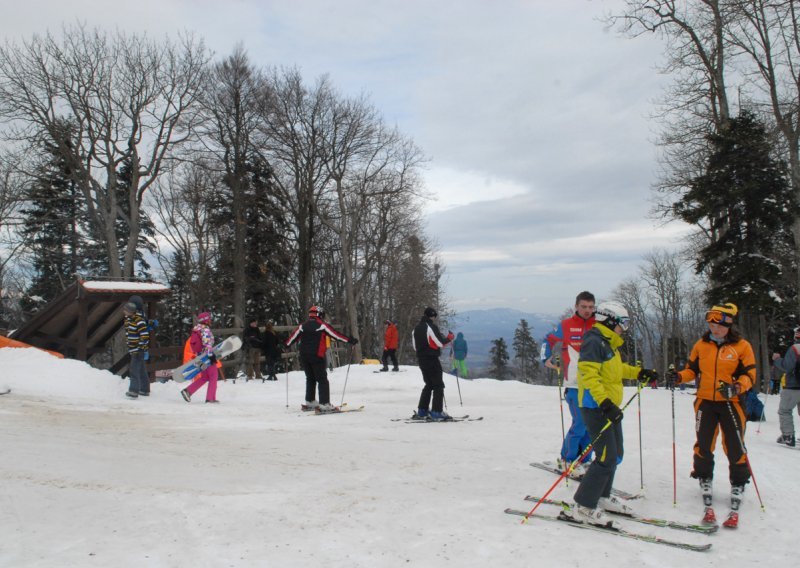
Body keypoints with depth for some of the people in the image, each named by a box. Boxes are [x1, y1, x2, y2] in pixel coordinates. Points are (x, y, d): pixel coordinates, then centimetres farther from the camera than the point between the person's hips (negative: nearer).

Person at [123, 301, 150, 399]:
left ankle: (134, 391, -9)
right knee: (141, 370, 16)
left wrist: (143, 349, -23)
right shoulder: (128, 318, 10)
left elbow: (145, 336, -22)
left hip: (138, 350, -9)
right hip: (133, 349, 9)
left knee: (134, 370, -10)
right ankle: (144, 390, 24)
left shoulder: (139, 320, -19)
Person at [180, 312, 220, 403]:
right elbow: (207, 343, -22)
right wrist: (211, 354, -23)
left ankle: (188, 391, 8)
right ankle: (210, 398, -3)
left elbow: (193, 343, 21)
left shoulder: (197, 330, 15)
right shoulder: (205, 329, -13)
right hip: (207, 356, -9)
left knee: (204, 377, 16)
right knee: (214, 376, 0)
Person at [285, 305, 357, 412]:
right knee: (322, 380, -3)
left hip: (304, 356, 6)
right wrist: (350, 340, -7)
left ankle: (310, 402, 24)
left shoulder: (303, 326, 11)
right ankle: (324, 404, -10)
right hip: (317, 356, -6)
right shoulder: (321, 325, -5)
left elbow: (293, 336, 20)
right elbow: (335, 334, -9)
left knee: (310, 379, 19)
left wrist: (285, 345, 38)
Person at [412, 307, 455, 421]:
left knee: (429, 384, 18)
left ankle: (422, 411, 16)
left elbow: (415, 346, 14)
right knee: (438, 385, -1)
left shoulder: (416, 328, 11)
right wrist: (449, 337, 2)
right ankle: (437, 412, -7)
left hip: (421, 359, 8)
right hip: (432, 359, -8)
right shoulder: (432, 327, -13)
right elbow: (440, 342, -15)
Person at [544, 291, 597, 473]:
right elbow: (550, 340, 12)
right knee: (580, 423, -9)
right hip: (574, 384, -4)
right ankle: (567, 459, 8)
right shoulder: (565, 326, 0)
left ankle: (584, 460, 22)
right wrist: (548, 359, -2)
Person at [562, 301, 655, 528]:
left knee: (615, 455, 18)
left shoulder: (609, 343, 15)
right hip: (596, 407, -11)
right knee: (607, 458, -11)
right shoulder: (594, 341, -17)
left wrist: (639, 373, 25)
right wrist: (605, 403, -33)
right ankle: (583, 507, -4)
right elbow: (588, 374, -26)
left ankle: (601, 496, 33)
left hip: (609, 406, 11)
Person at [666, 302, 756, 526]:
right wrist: (678, 376, -7)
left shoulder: (742, 346, -2)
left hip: (731, 404, -3)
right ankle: (707, 503, 9)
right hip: (705, 402, 3)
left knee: (735, 450, -3)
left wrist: (736, 387, -22)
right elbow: (692, 369, 13)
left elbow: (749, 374, -3)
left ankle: (735, 506, 9)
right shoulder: (701, 344, 7)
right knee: (703, 448, 0)